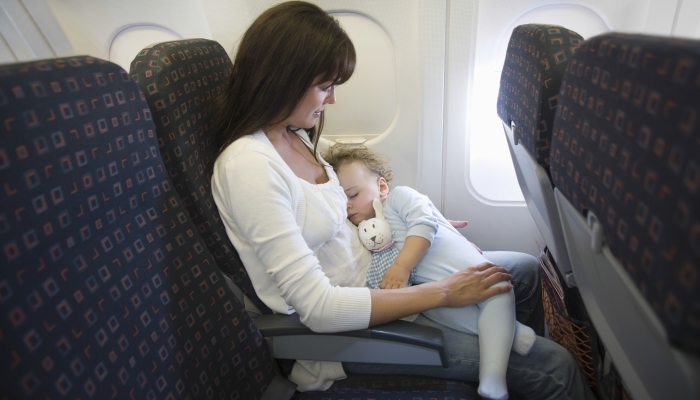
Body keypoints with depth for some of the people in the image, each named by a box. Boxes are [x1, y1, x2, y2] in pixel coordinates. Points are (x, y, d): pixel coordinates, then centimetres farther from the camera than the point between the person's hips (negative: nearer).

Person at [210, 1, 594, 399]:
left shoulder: (295, 135, 1)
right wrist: (442, 292, -21)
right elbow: (319, 307, -28)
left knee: (525, 271, 17)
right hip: (343, 330, -8)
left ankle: (516, 349, 43)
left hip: (373, 271, 8)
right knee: (554, 368, -6)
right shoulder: (249, 165, -27)